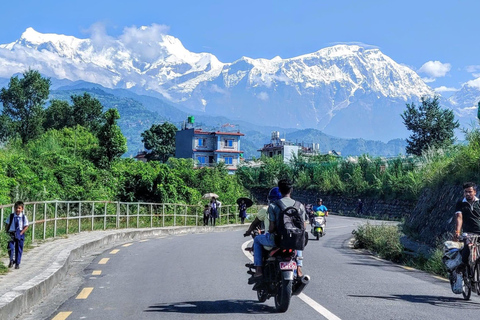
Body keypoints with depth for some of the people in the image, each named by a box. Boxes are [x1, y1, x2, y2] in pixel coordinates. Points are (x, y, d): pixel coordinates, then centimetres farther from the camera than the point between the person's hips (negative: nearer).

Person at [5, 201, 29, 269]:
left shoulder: (24, 217, -6)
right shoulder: (11, 216, -2)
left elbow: (26, 227, -3)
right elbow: (7, 224, 6)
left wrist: (21, 233, -13)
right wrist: (8, 231, -6)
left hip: (20, 235, 0)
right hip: (12, 235, 0)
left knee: (19, 249, 7)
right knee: (10, 248, -13)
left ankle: (17, 263, 20)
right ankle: (12, 260, 8)